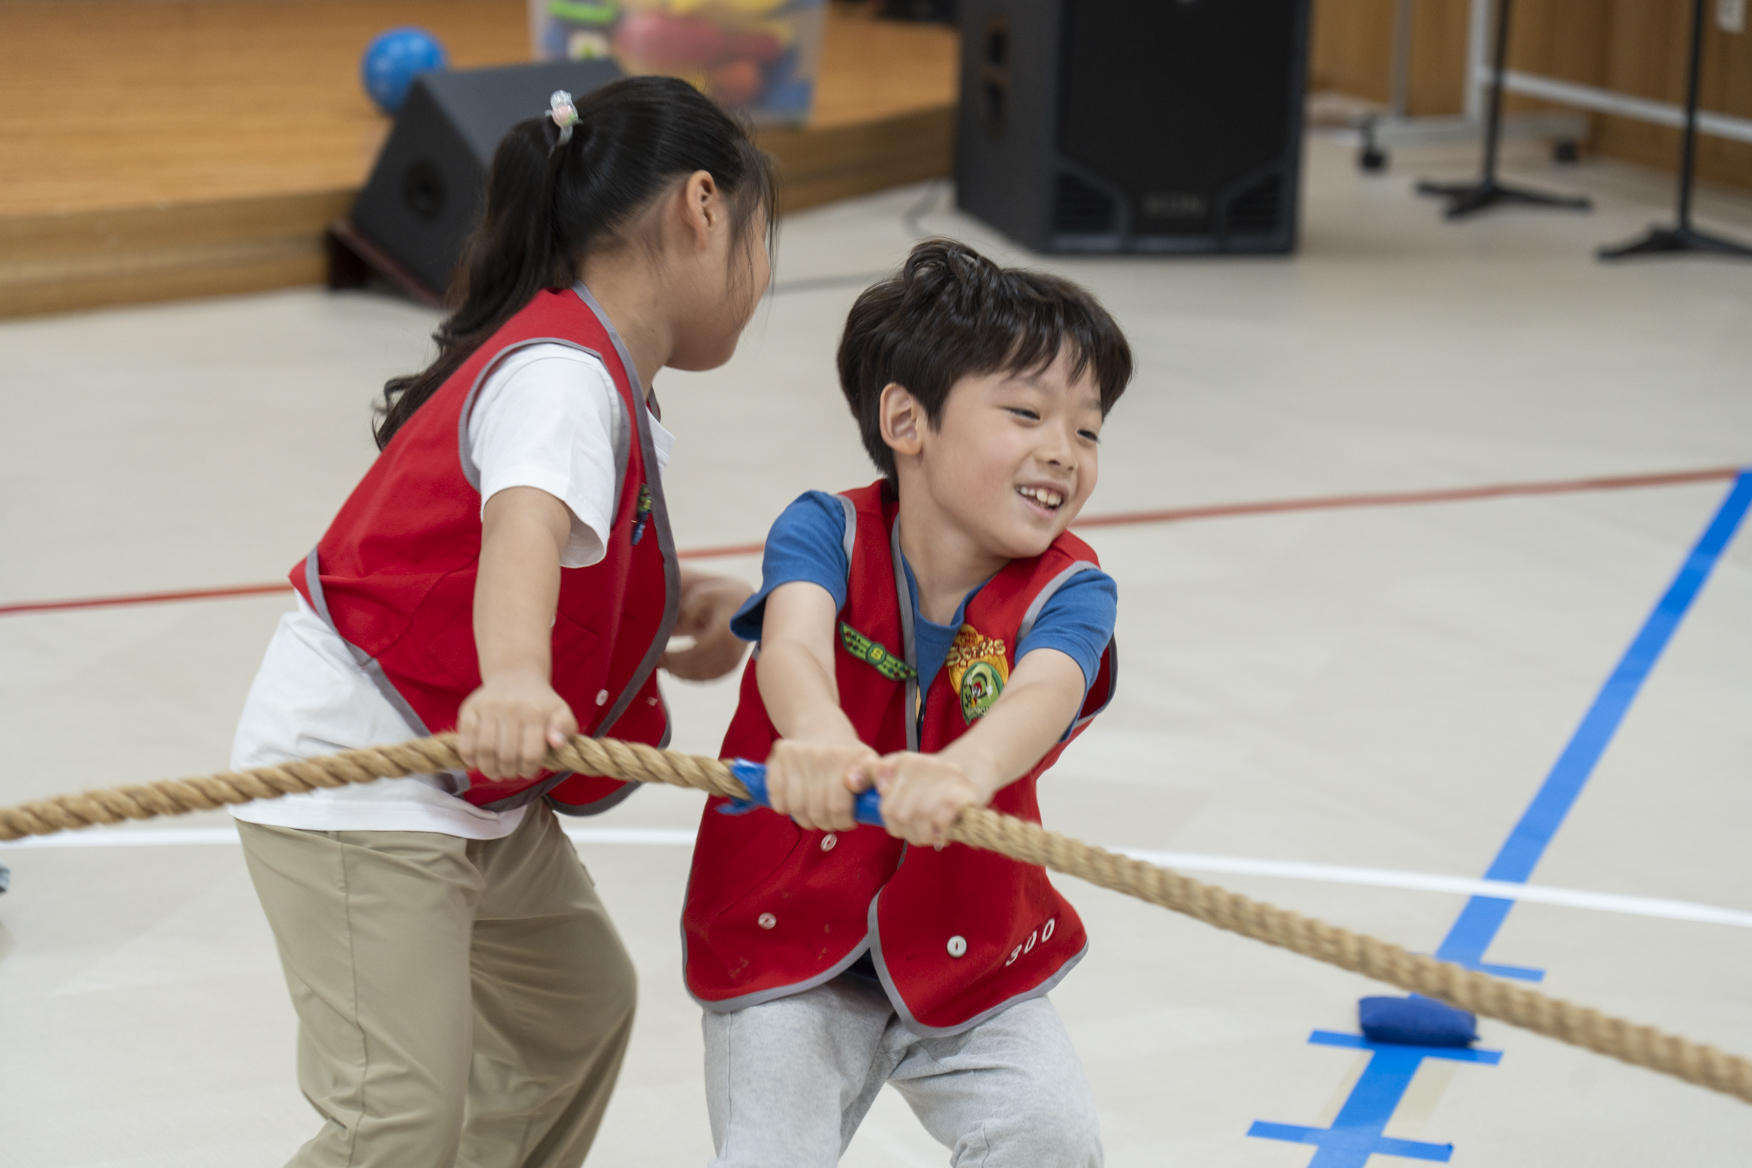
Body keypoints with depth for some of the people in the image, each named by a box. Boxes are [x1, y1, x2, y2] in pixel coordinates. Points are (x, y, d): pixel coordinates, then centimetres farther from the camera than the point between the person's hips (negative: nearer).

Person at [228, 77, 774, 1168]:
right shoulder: (562, 375, -22)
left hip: (474, 789, 11)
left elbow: (591, 573, 21)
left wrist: (688, 605, 0)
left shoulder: (607, 384, 10)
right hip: (357, 784, -11)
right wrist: (515, 679, -61)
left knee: (580, 1004, 22)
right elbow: (523, 530, -42)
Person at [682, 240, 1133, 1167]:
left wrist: (967, 768, -61)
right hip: (792, 941, -1)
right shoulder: (828, 533, -15)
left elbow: (1042, 693, -36)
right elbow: (794, 644, -37)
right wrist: (817, 735, -63)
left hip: (968, 951, 2)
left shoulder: (1067, 591, -13)